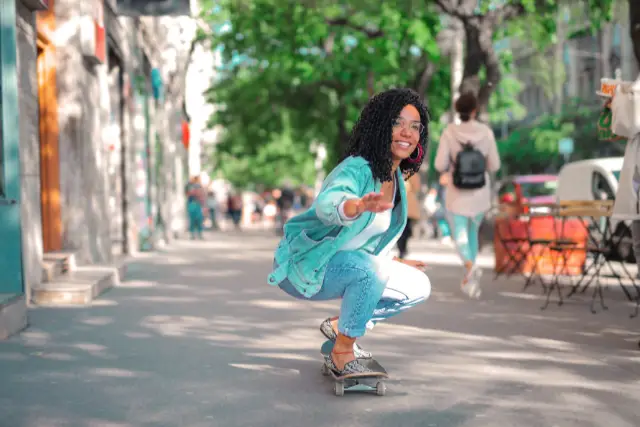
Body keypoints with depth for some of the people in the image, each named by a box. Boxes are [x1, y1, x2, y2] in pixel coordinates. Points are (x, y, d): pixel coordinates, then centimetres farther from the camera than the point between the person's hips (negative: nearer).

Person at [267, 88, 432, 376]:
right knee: (369, 269, -37)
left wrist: (393, 262, 18)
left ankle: (339, 326, 13)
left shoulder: (396, 177, 3)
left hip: (345, 264, 9)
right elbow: (327, 204, -49)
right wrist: (359, 206, -68)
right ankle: (342, 354, -18)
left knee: (418, 287, 3)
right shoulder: (357, 168, -24)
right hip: (304, 262, -9)